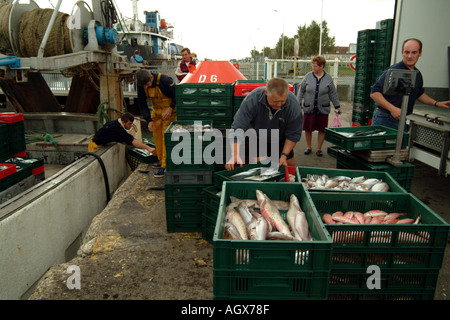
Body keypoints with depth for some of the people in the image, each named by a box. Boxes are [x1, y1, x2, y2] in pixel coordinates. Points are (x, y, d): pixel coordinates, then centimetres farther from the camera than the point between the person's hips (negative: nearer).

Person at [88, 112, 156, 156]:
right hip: (95, 147, -9)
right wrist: (148, 148, -40)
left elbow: (122, 141, 7)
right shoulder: (117, 128, -29)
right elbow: (132, 141, -35)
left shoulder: (116, 123, 0)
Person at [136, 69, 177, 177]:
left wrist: (170, 108, -28)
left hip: (169, 111, -6)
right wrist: (149, 120, -12)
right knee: (156, 135, 9)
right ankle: (161, 160, 25)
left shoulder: (164, 80, -28)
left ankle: (165, 166, -9)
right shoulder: (141, 84, -11)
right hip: (156, 111, 6)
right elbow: (142, 103, -4)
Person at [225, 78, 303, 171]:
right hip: (256, 138, -1)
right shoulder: (252, 99, -33)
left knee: (290, 165, 4)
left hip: (281, 141, 2)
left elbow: (293, 134, -13)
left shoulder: (294, 104, -27)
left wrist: (284, 155, -19)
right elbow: (238, 127, -34)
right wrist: (235, 155, -43)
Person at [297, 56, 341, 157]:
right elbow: (301, 90, 6)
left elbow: (333, 93, 8)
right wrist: (299, 103, 0)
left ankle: (319, 149, 19)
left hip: (323, 109, 0)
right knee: (308, 129, 5)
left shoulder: (328, 78, 2)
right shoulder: (308, 76, 1)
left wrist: (337, 106, 9)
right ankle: (308, 147, 24)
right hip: (309, 108, 0)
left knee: (322, 130, 4)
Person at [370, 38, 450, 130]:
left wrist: (436, 103, 18)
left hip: (402, 121, 7)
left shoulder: (418, 74, 11)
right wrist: (392, 108, -26)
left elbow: (419, 94, 29)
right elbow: (374, 93, -18)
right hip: (385, 120, -7)